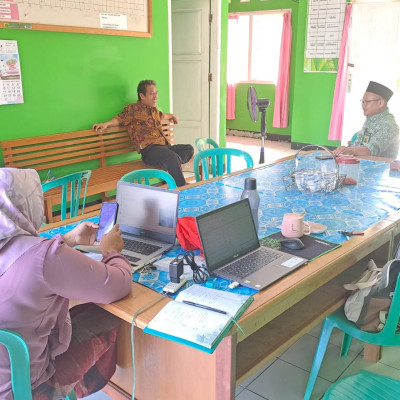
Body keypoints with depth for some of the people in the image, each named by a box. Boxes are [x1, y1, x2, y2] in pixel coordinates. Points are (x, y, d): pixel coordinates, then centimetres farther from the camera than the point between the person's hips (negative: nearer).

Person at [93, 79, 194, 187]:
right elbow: (120, 118, 0)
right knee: (173, 157, -33)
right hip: (150, 149, -9)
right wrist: (107, 124, -19)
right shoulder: (134, 109, 2)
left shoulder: (154, 109, 26)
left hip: (165, 146, 9)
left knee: (189, 148, -6)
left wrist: (171, 116, 65)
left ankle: (168, 166, -23)